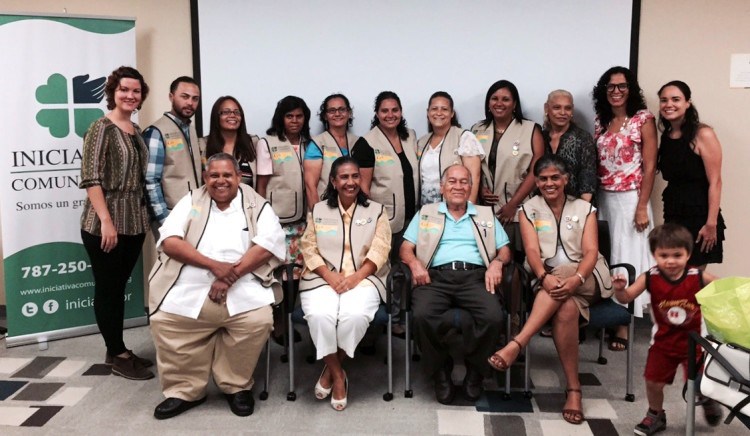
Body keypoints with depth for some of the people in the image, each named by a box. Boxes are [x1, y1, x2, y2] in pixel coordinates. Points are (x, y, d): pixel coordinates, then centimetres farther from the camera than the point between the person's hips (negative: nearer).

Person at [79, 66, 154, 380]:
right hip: (104, 224, -7)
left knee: (119, 286, 13)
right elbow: (90, 178, -15)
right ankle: (118, 356, 12)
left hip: (134, 223, 7)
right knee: (107, 287, 3)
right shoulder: (102, 128, -9)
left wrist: (144, 216, 12)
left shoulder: (136, 130, 12)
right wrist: (106, 221, -21)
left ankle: (117, 351, 23)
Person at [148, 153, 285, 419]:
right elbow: (169, 242, 1)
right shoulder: (191, 202, 14)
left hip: (242, 289, -1)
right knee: (165, 321, -20)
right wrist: (214, 265, -12)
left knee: (259, 320, -26)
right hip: (189, 290, 2)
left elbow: (267, 246, -5)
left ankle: (237, 386, -1)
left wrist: (231, 276, -17)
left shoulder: (257, 206, 10)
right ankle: (185, 390, 1)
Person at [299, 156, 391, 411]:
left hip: (363, 278, -1)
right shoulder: (318, 210, 15)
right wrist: (330, 276, -11)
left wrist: (355, 278, -14)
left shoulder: (376, 210, 12)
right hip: (324, 278, 1)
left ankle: (330, 369, -6)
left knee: (355, 316, -33)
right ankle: (338, 375, -9)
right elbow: (309, 248, 6)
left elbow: (380, 250, 1)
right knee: (319, 316, -32)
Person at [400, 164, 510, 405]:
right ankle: (440, 371, -6)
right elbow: (406, 249, 14)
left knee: (494, 317, -30)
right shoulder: (425, 213, 24)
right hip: (436, 276, 0)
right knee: (422, 316, -32)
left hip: (475, 277, 1)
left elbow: (505, 250, 19)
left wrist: (497, 262, -4)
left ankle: (475, 371, -3)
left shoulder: (486, 215, 26)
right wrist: (414, 262, -8)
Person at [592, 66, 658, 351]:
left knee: (626, 256, -1)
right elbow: (595, 165, 10)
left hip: (629, 198, -5)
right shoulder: (600, 122, 11)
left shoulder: (643, 119, -4)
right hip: (603, 198, 5)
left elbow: (649, 166, -8)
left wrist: (642, 206, -14)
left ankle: (623, 325, 6)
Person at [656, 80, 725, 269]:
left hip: (699, 216, -6)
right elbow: (672, 180, 10)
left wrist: (711, 224, -19)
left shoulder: (703, 134, -10)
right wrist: (668, 213, 3)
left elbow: (715, 182, -14)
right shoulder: (666, 136, 9)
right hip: (673, 215, 6)